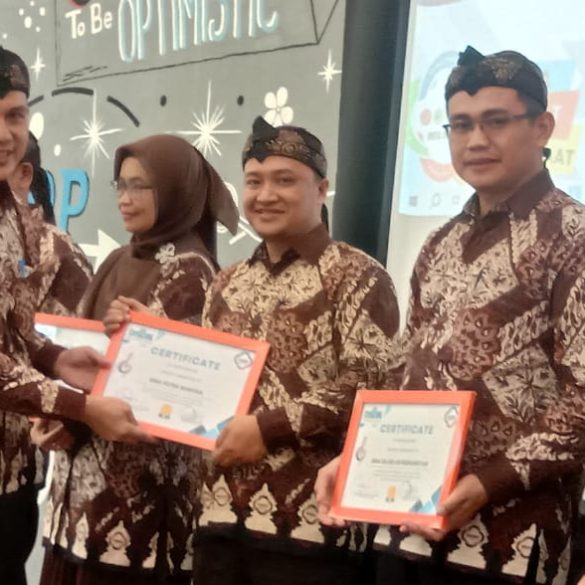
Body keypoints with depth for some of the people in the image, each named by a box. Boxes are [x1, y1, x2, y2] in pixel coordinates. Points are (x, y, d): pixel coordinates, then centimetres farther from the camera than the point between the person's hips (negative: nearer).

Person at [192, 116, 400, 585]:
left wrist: (268, 427, -16)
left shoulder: (358, 276, -4)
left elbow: (372, 385, -15)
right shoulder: (228, 283, 16)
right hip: (220, 514, 6)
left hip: (308, 523, -6)